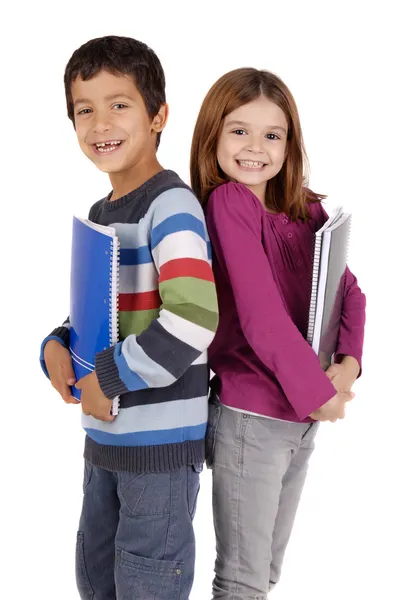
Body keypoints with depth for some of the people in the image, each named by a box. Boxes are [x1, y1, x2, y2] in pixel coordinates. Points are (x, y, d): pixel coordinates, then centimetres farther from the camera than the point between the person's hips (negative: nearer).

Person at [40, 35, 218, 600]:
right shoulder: (99, 213, 10)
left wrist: (109, 377, -20)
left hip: (162, 443, -8)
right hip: (105, 434, 9)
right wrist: (57, 346, -1)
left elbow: (194, 319, -29)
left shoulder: (170, 204, -17)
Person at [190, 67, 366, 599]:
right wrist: (318, 390, -15)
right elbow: (261, 316, -21)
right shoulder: (226, 202, -15)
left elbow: (348, 291, 6)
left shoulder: (307, 211, 5)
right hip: (250, 419, -7)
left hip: (303, 416, 7)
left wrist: (348, 364, -12)